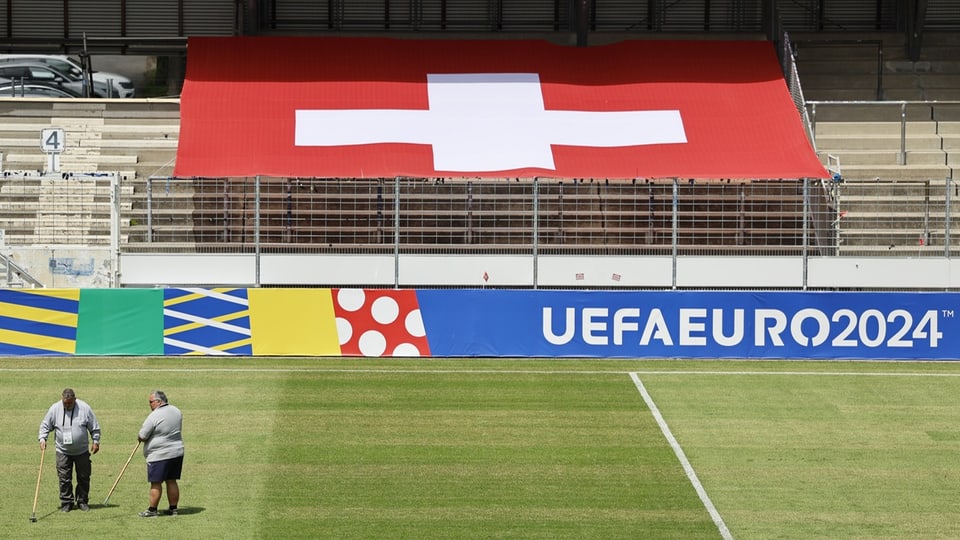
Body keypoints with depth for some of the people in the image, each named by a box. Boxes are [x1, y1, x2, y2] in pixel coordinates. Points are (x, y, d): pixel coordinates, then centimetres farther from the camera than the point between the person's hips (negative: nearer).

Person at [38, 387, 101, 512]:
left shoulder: (84, 408, -8)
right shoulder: (55, 409, -6)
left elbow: (94, 427, 2)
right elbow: (45, 425, 4)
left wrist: (96, 441, -1)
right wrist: (42, 438, -9)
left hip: (81, 451, 0)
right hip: (63, 452, 0)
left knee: (84, 477, 6)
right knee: (64, 478, -3)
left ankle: (82, 501, 19)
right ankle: (66, 503, 7)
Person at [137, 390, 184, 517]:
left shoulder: (154, 417, -17)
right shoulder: (177, 412, 5)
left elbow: (142, 436, -11)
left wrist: (139, 437, 11)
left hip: (159, 455, -7)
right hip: (177, 453, 7)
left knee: (156, 483, 1)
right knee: (172, 482, 13)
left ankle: (152, 510, 6)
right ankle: (173, 508, 17)